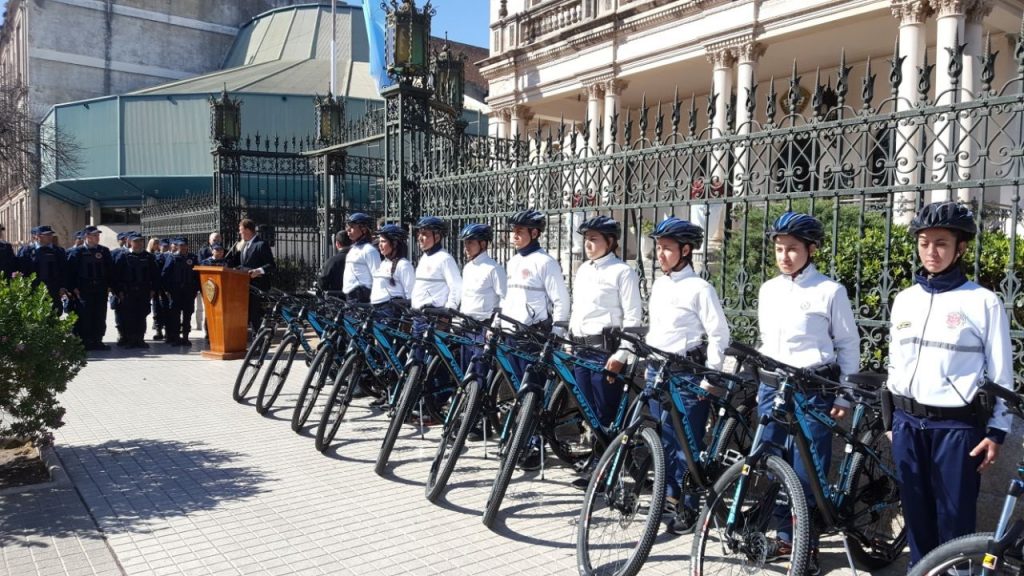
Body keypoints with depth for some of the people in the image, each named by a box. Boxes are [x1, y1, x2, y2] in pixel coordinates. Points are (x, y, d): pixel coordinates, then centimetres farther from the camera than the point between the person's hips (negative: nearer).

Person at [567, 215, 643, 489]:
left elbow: (633, 318, -10)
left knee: (606, 414, -2)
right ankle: (595, 463, 21)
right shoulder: (582, 271, 16)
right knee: (589, 412, 11)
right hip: (581, 350, 7)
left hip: (606, 350, -7)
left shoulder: (622, 272, -6)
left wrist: (621, 354, -16)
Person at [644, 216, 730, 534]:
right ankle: (669, 496, 28)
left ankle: (688, 507, 11)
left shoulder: (700, 288, -11)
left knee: (687, 442, -1)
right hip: (657, 369, 7)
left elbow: (718, 335, -10)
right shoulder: (659, 285, 10)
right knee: (663, 438, 14)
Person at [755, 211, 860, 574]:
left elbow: (848, 346, -1)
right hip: (772, 386, 5)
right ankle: (785, 535, 26)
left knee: (807, 473, -2)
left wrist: (843, 397, -2)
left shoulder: (829, 290, -6)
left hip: (813, 389, -5)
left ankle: (808, 544, 15)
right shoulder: (768, 289, 9)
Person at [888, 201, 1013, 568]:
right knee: (916, 514, 14)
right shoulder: (904, 300, 8)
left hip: (958, 426, -4)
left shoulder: (983, 302, -5)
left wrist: (997, 431, -5)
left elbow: (1001, 374, -3)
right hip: (907, 424, 4)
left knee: (955, 519, 4)